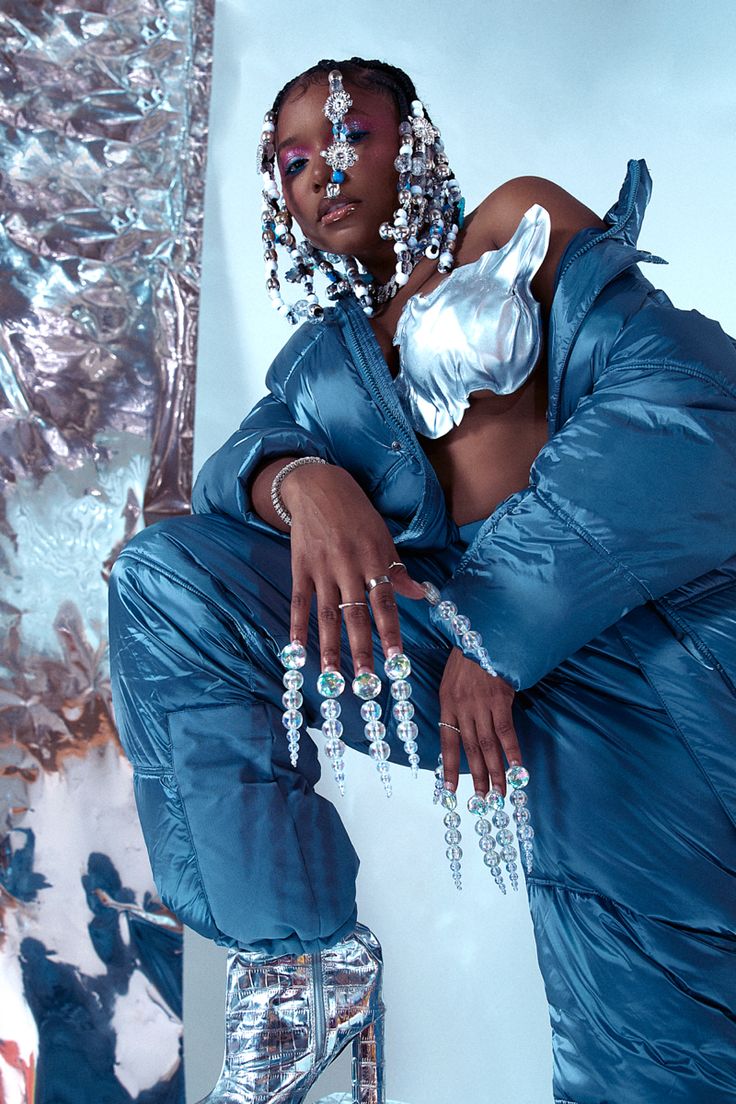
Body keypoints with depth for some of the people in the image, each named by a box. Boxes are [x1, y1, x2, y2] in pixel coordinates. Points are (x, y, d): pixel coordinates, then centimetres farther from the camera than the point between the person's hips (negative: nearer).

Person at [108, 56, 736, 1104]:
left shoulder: (519, 224, 7)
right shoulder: (322, 352, 22)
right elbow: (245, 453, 5)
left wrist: (503, 632, -14)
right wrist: (302, 482, -23)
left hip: (614, 611, -4)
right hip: (428, 616, 5)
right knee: (161, 575, -12)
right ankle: (299, 958, -7)